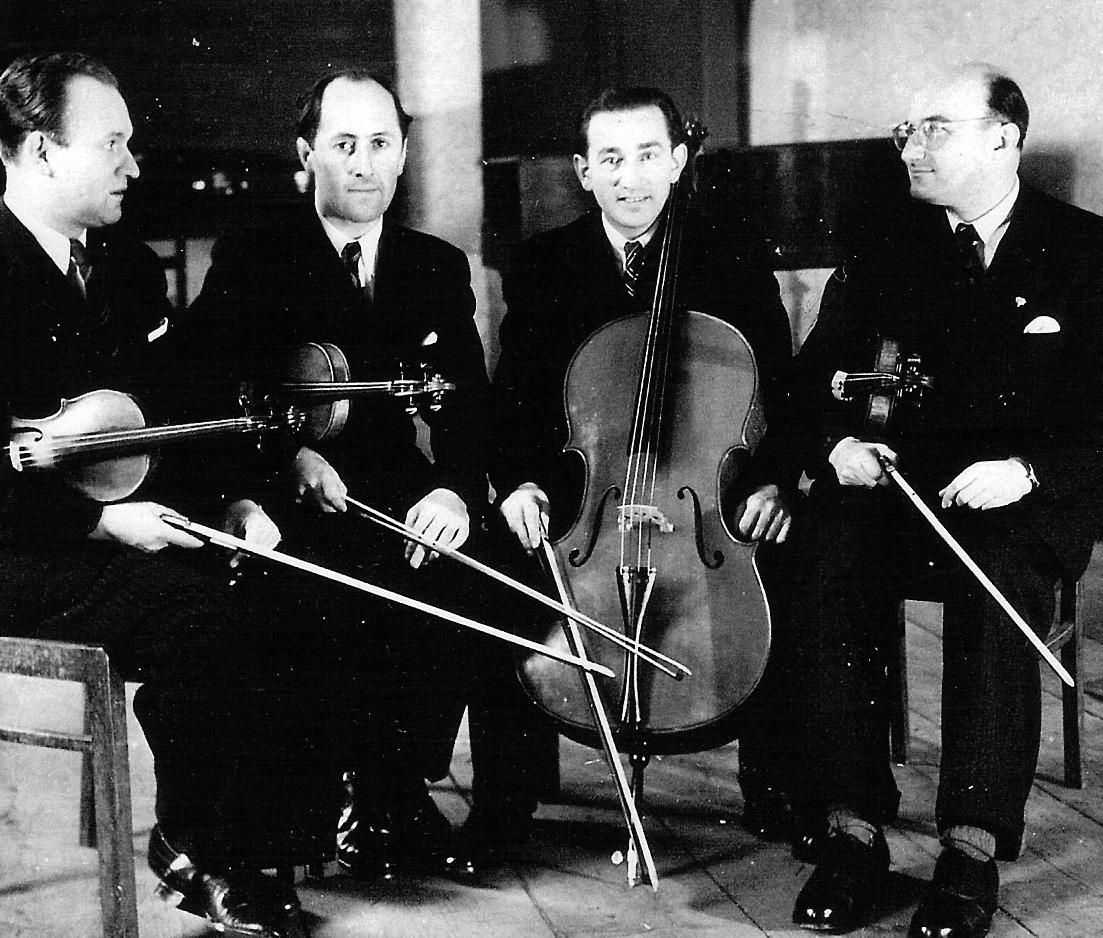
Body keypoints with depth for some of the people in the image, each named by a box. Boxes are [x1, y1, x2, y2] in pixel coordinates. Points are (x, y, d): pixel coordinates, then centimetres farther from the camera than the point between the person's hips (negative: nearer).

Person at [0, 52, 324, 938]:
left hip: (131, 527, 8)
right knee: (203, 623, -28)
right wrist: (99, 521, -23)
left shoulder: (130, 268, 14)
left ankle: (259, 833, 2)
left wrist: (230, 501, 2)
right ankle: (194, 850, -4)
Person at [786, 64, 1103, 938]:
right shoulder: (891, 244, 13)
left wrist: (1026, 471, -21)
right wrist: (839, 440, -8)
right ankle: (855, 831, -23)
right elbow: (820, 367, 14)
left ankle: (974, 848, -28)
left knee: (995, 588, -36)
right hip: (900, 474, 3)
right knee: (830, 567, -29)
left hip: (1030, 495, -3)